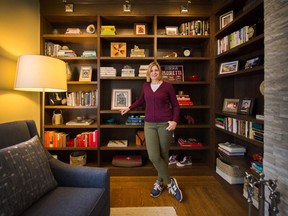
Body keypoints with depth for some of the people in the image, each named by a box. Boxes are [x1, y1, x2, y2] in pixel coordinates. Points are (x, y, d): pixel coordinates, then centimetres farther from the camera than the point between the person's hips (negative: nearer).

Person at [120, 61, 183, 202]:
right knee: (153, 156, -7)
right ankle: (171, 183, 13)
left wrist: (175, 121, -10)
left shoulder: (167, 86, 0)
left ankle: (160, 182, 27)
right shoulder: (145, 86, 10)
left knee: (163, 155, 4)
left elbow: (175, 106, 4)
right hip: (149, 124, 3)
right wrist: (129, 108, 28)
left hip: (165, 124, -2)